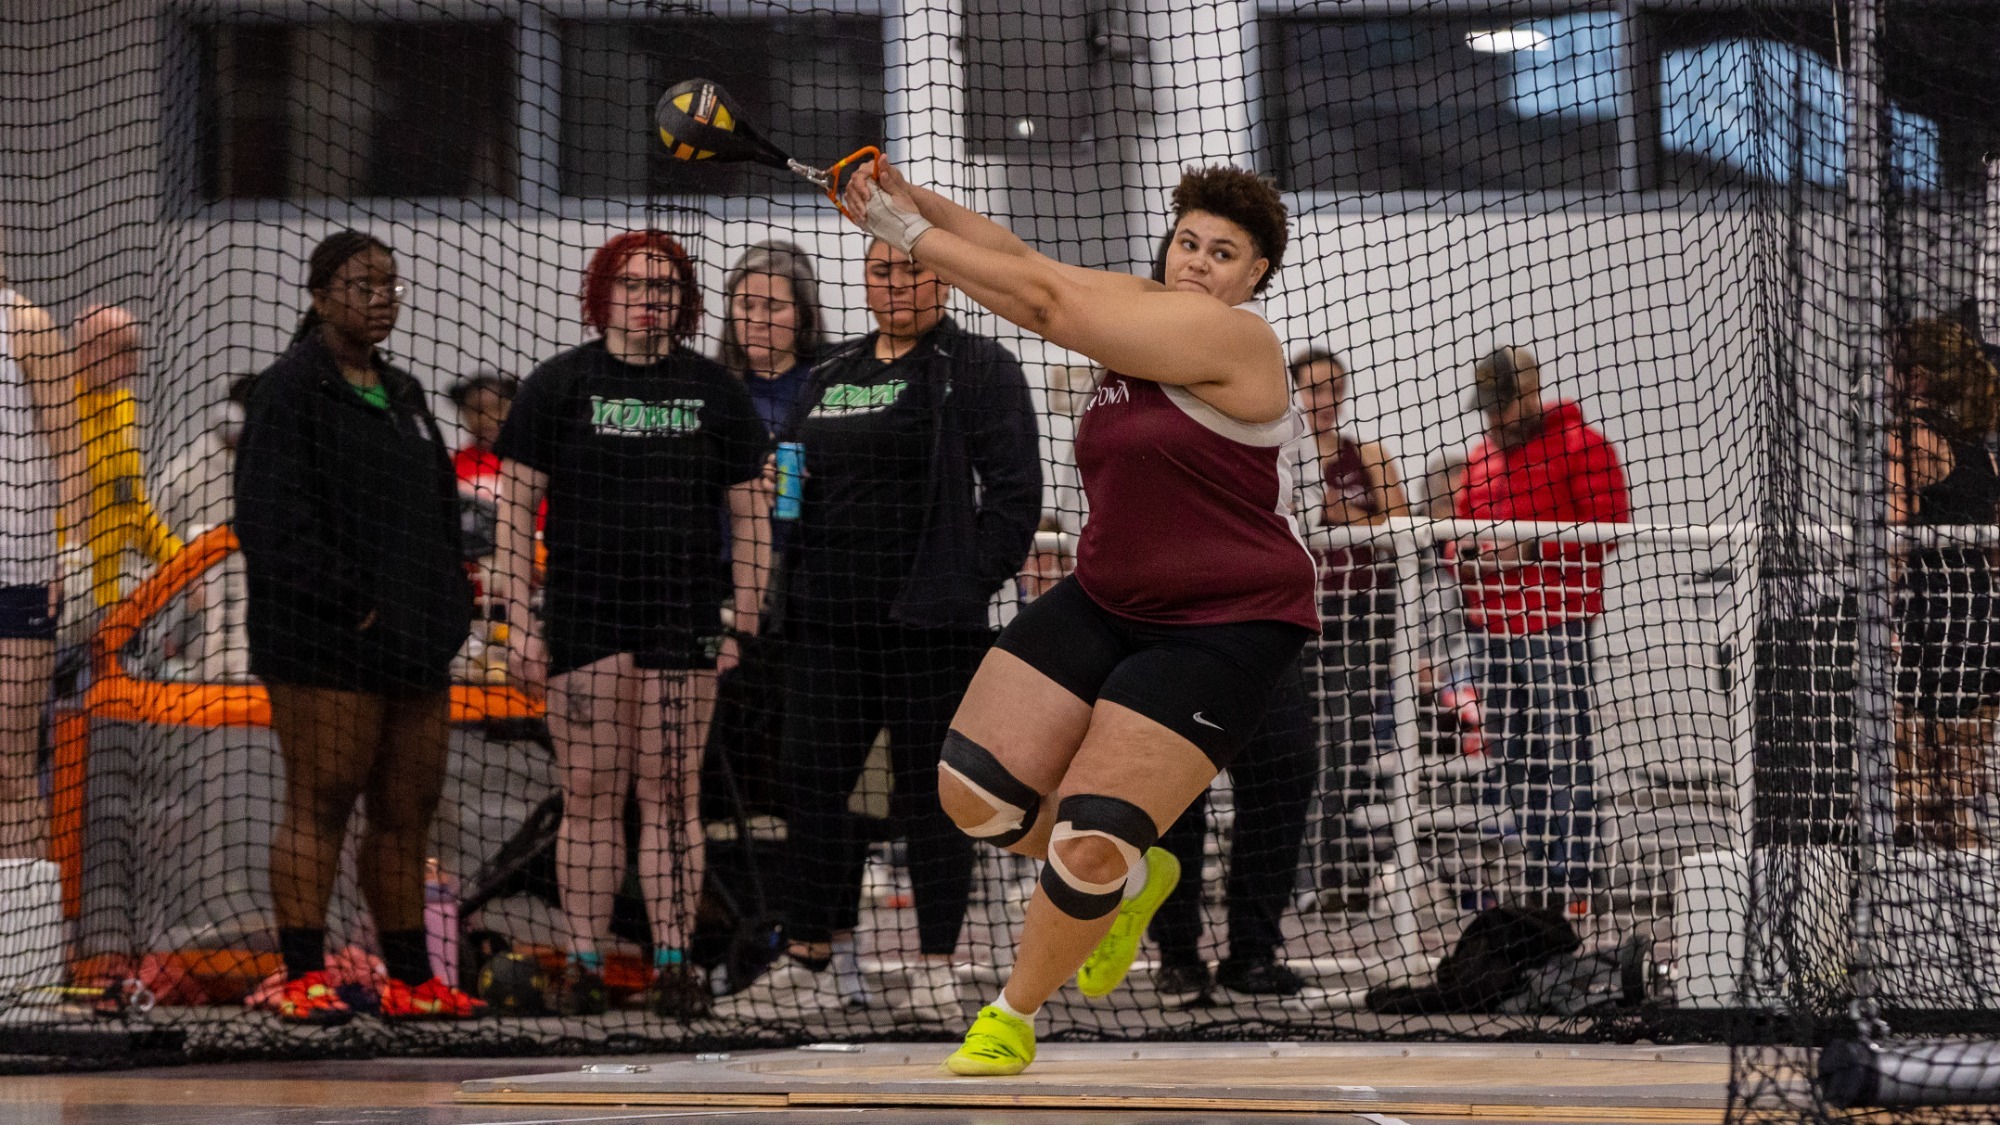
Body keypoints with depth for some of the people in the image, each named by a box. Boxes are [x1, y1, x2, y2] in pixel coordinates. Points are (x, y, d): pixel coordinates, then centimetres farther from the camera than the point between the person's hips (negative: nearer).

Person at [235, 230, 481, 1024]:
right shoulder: (290, 390, -6)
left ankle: (410, 979, 16)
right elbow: (272, 514, -15)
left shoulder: (402, 394, 21)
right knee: (320, 804, -7)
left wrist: (446, 611, 12)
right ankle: (302, 979, -5)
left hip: (413, 644, 8)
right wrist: (348, 600, -18)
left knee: (408, 811, 9)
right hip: (324, 645, -8)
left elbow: (440, 513, 26)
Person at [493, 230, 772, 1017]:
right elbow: (516, 506, 4)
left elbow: (749, 513, 11)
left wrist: (745, 624, 3)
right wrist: (519, 620, -4)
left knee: (671, 792, -1)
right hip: (583, 618, -1)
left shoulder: (715, 392, 10)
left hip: (684, 620, 1)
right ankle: (585, 964, 2)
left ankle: (674, 961, 0)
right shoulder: (559, 385, 5)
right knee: (590, 793, -1)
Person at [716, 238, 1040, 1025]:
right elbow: (802, 481, 23)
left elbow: (1013, 491, -6)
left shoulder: (978, 369, -1)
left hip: (928, 622, -6)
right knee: (811, 781, 3)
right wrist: (793, 580, 5)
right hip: (828, 619, 6)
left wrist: (969, 582, -14)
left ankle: (936, 970, 5)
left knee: (928, 791, -1)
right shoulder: (830, 376, 18)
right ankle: (817, 962, 10)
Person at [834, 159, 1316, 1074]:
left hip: (1223, 630, -8)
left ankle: (1013, 1016, 12)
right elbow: (1026, 262, 1)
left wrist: (913, 237, -16)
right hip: (1105, 603, 8)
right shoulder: (1143, 307, 6)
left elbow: (1047, 306, -21)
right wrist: (911, 200, -16)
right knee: (975, 792, -2)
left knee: (1090, 847, -13)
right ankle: (1132, 878, 26)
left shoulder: (1231, 339, -19)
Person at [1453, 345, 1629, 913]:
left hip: (1557, 623, -8)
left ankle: (1572, 885, -11)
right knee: (1506, 759, 7)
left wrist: (1530, 551, -16)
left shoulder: (1579, 444, -4)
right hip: (1491, 626, 8)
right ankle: (1531, 882, 12)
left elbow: (1609, 524, -11)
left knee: (1563, 754, -10)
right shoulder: (1481, 456, 20)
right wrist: (1465, 555, 5)